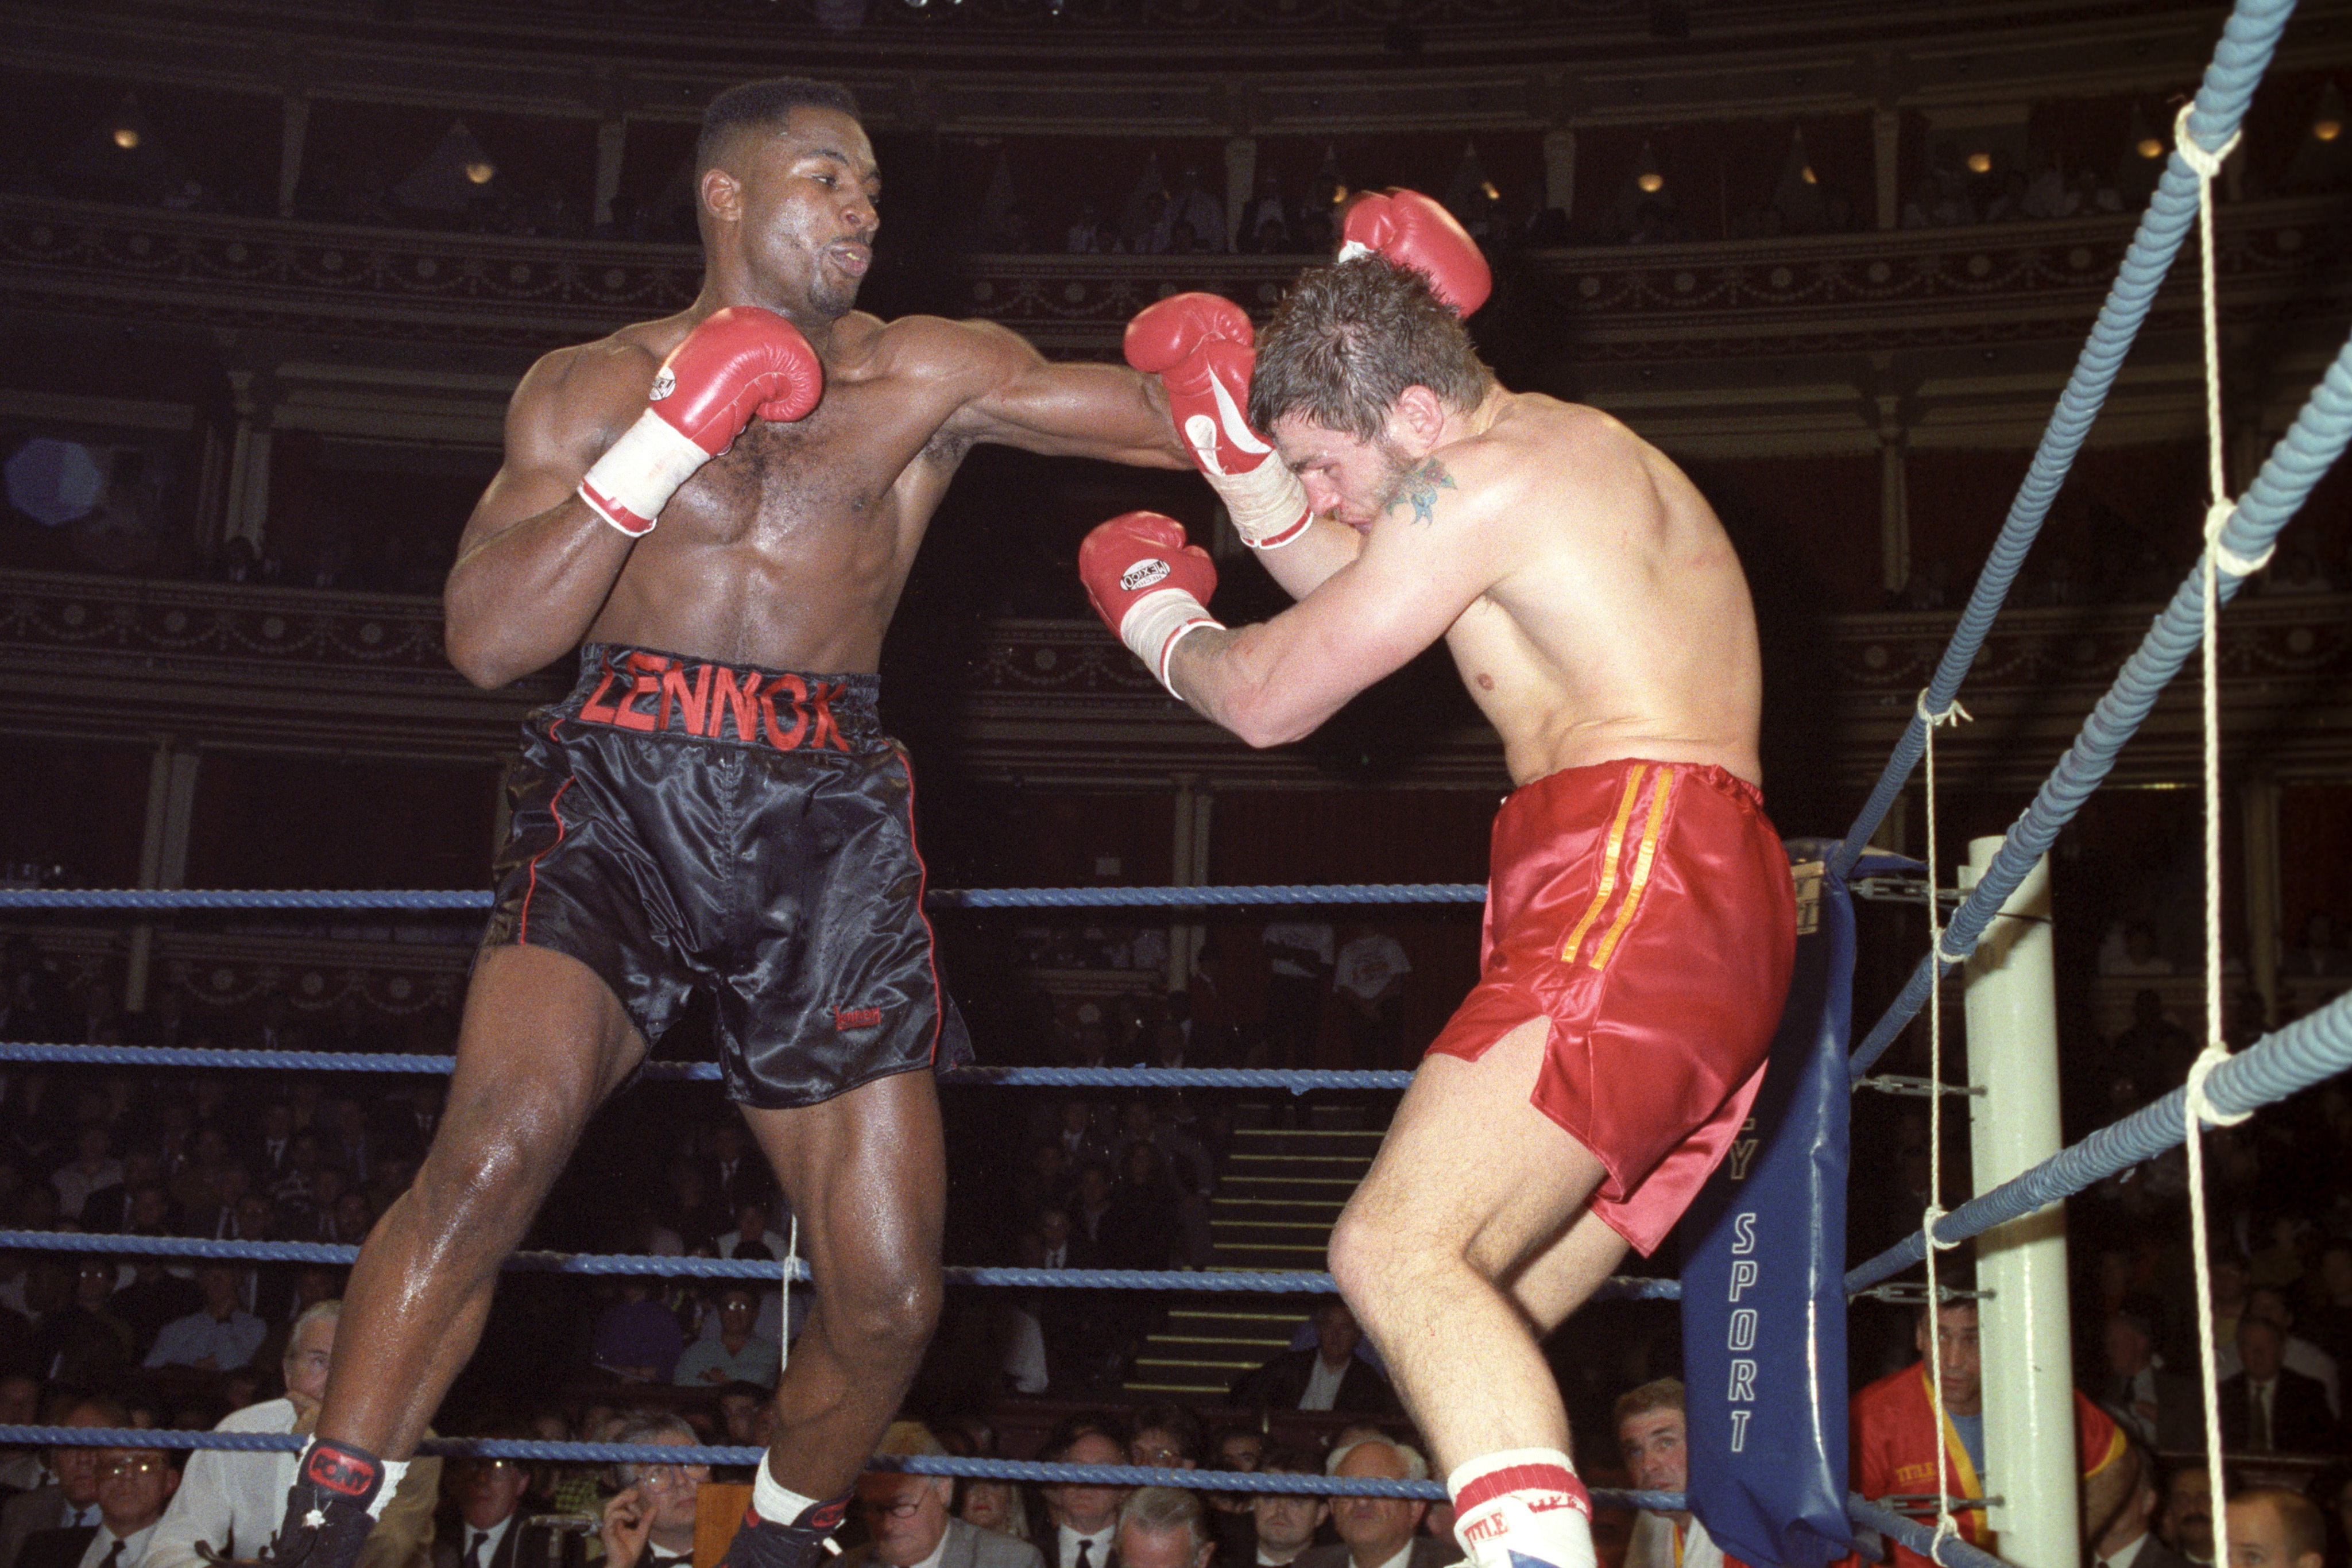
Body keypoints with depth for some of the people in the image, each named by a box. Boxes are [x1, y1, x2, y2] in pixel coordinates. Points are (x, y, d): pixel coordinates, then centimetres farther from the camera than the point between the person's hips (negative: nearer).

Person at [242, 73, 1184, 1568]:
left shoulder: (923, 375, 12)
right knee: (501, 1143, -29)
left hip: (826, 829, 2)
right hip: (623, 790, -1)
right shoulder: (592, 386, 11)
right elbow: (488, 638, 0)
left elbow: (1159, 414, 6)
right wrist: (674, 434, -8)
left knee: (890, 1300, 1)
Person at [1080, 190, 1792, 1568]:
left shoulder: (1486, 477, -6)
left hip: (1635, 883, -10)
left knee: (1398, 1250, -23)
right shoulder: (1587, 454, 26)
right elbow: (1346, 577, 36)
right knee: (1486, 1338, 10)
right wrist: (1232, 428, 25)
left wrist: (1155, 613, 18)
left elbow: (1270, 701, -2)